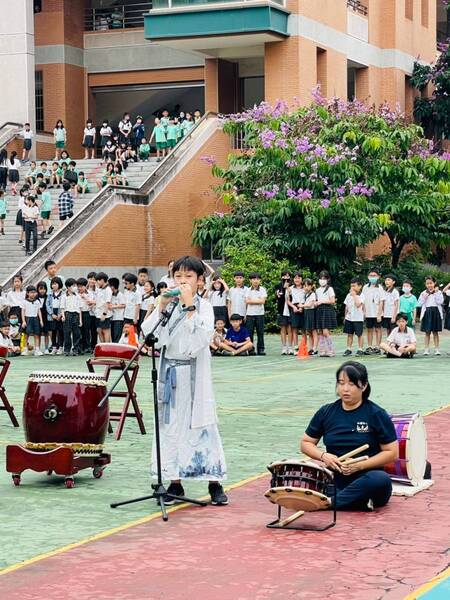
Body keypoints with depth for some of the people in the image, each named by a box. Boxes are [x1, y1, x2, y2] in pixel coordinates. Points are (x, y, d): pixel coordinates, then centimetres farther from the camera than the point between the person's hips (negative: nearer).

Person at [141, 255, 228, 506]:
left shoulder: (204, 307, -3)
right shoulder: (169, 306, 6)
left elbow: (201, 338, -20)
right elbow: (148, 334, -5)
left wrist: (190, 306, -20)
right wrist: (162, 307, -14)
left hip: (195, 375, -4)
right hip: (170, 373, 4)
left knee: (201, 424, -3)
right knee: (170, 424, 5)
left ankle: (215, 484, 4)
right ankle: (175, 483, 13)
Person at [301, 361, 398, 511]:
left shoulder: (376, 414, -2)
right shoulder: (326, 412, 7)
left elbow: (392, 453, -3)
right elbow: (306, 443, 14)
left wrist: (359, 465, -15)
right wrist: (323, 456, -7)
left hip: (365, 480, -2)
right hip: (334, 478, 2)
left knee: (381, 481, -36)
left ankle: (329, 502, -30)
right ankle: (361, 503, -27)